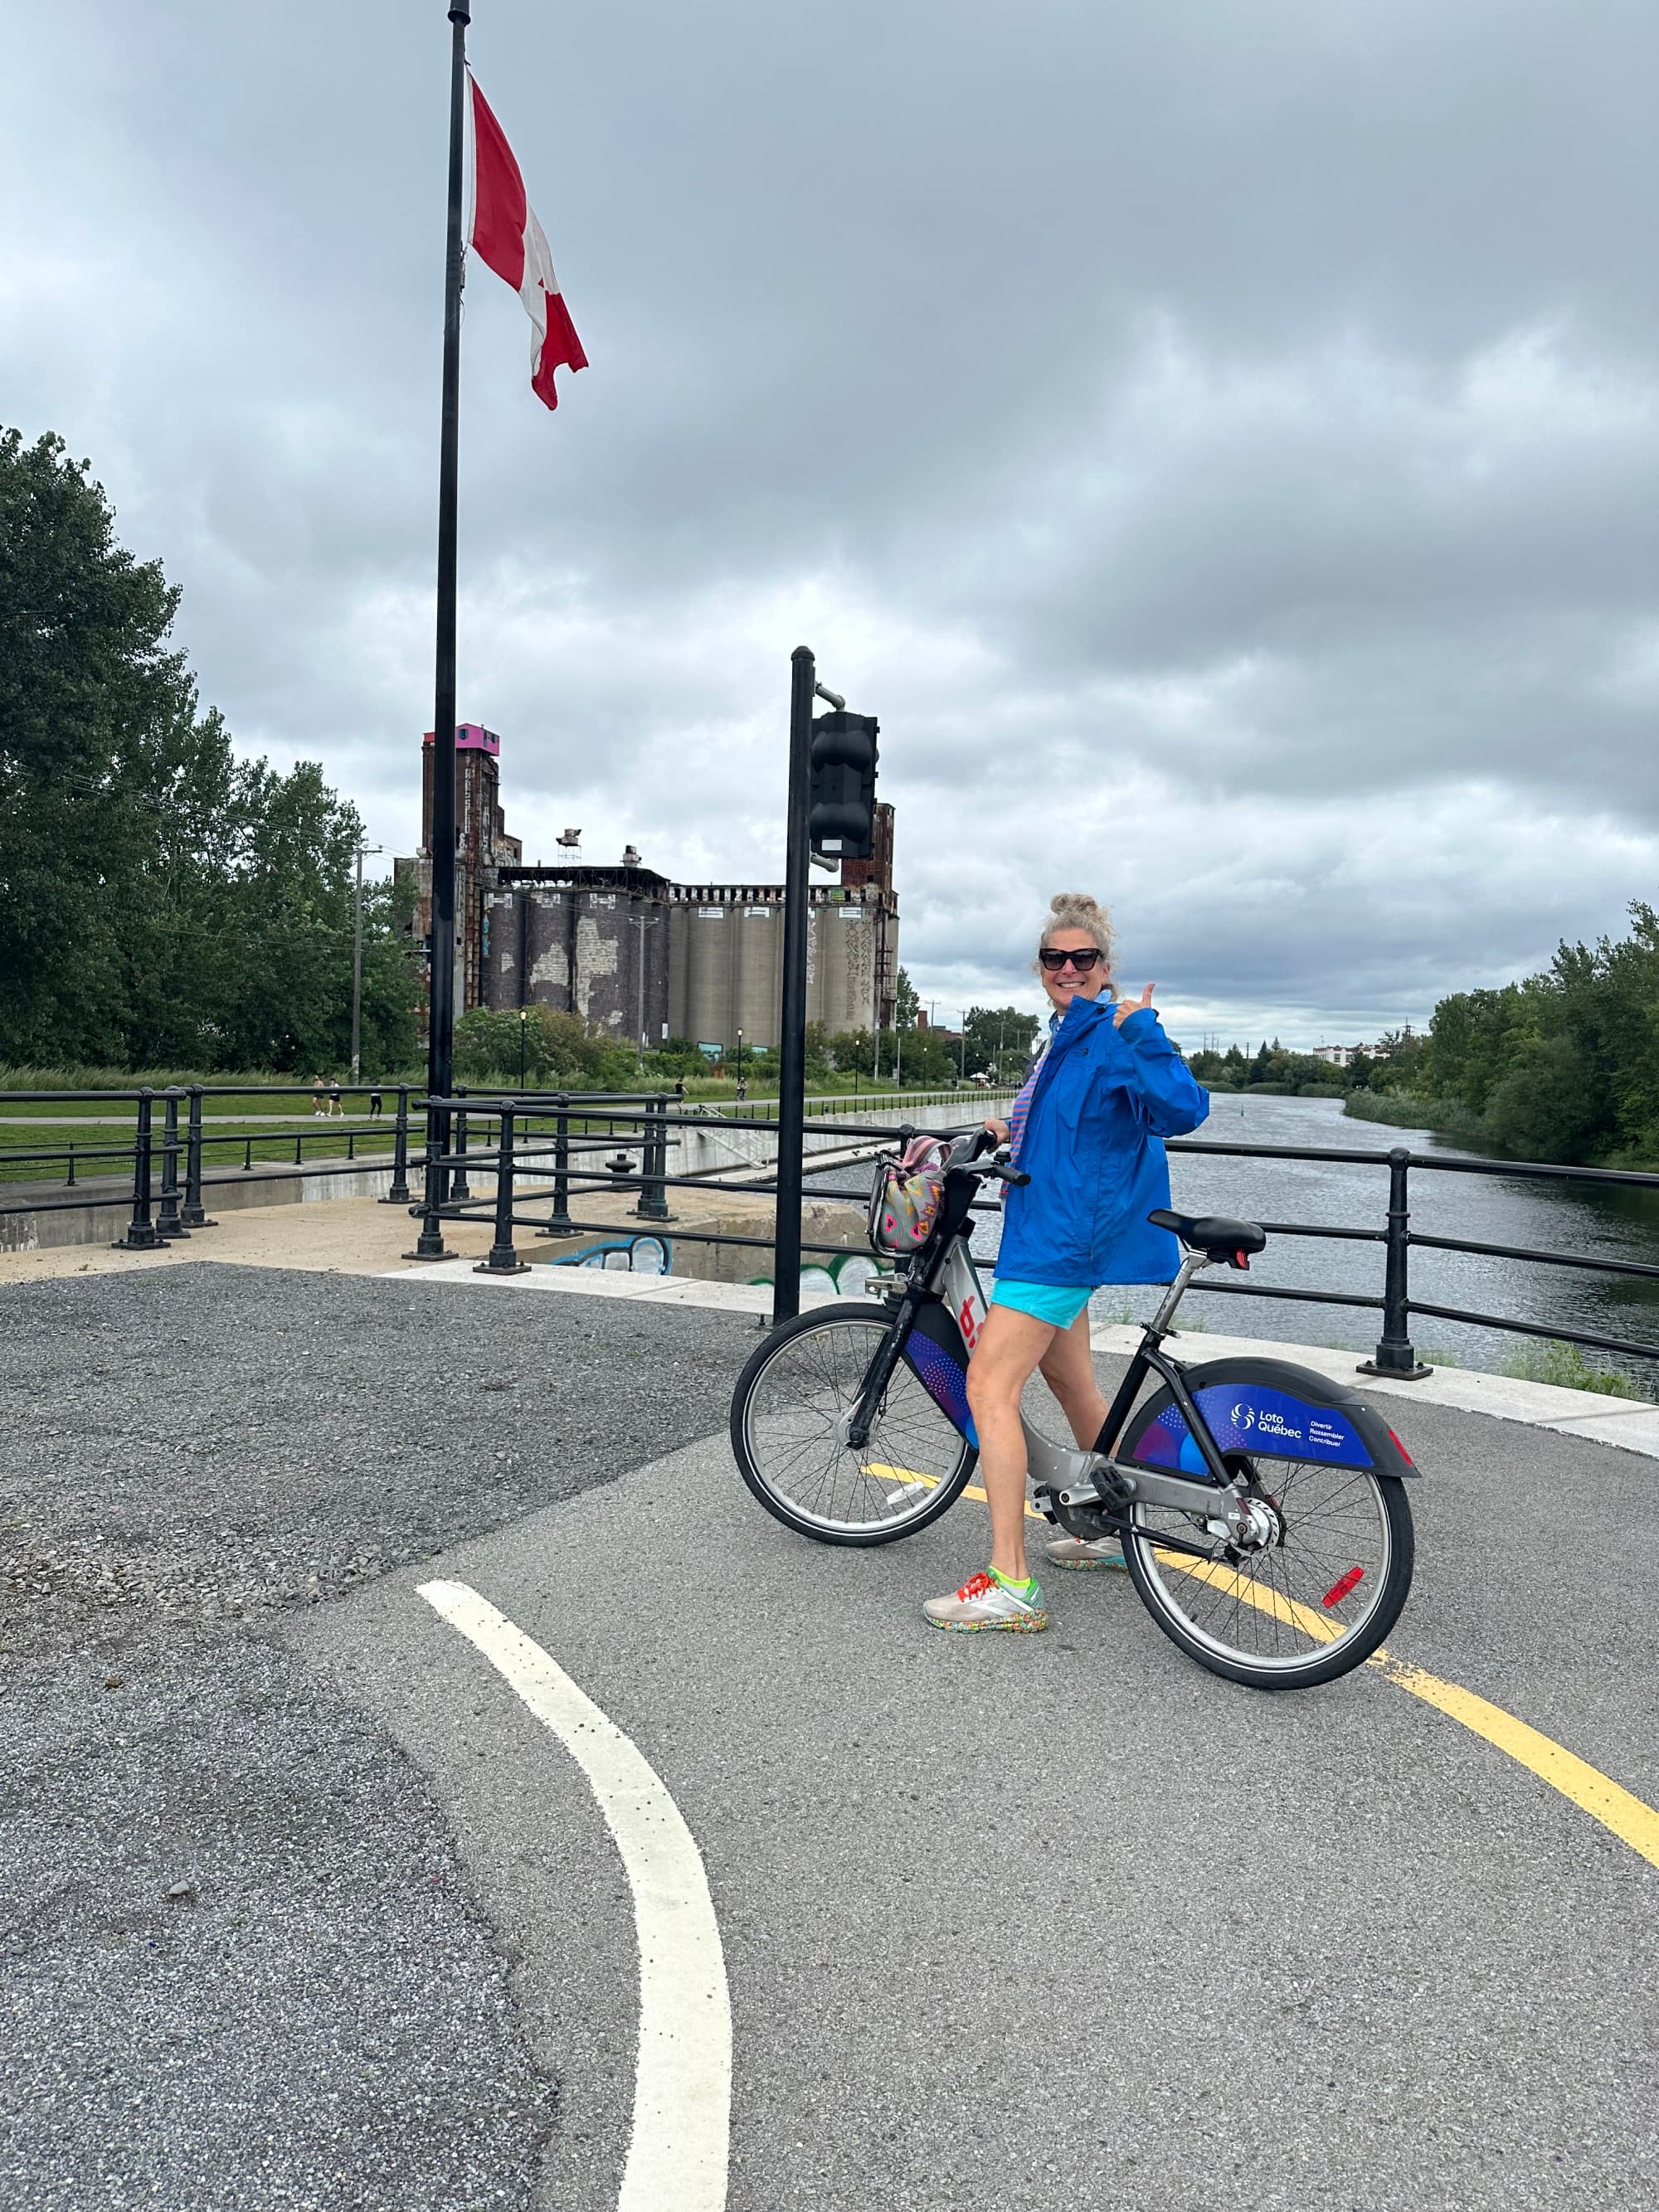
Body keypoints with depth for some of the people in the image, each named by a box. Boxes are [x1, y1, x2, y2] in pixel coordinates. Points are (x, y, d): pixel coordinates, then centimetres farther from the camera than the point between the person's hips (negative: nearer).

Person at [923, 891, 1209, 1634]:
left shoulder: (1114, 1036, -14)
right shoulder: (1064, 1035, 15)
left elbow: (1181, 1110, -29)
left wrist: (1141, 1029, -35)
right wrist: (1013, 1132, 16)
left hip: (1064, 1238, -11)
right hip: (1052, 1231, 11)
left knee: (988, 1388, -13)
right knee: (1073, 1384, 21)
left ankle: (1010, 1586, -11)